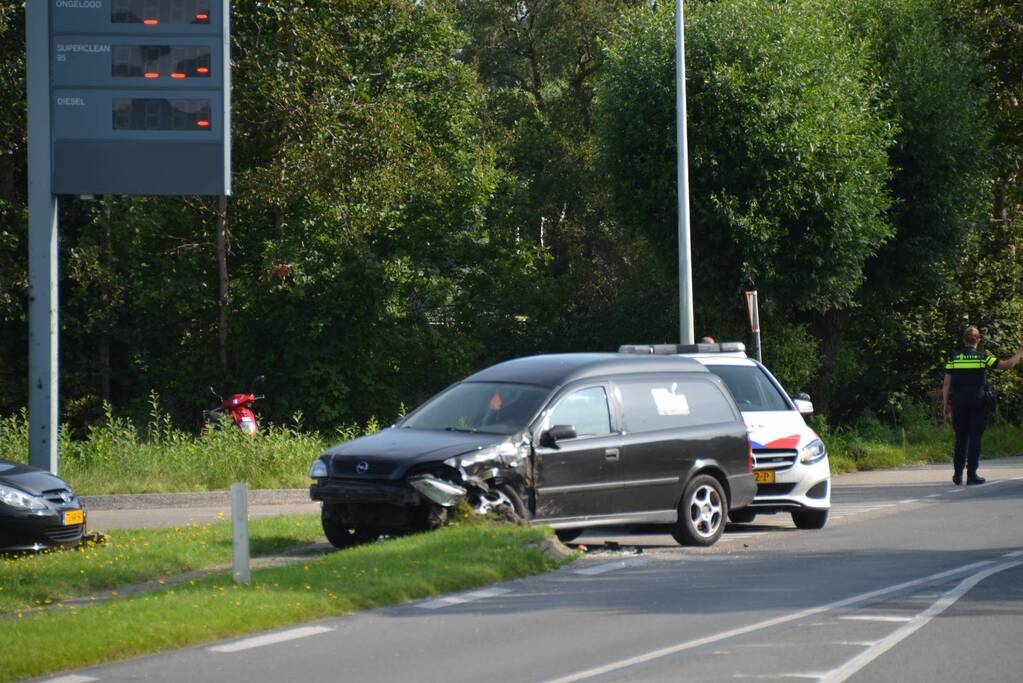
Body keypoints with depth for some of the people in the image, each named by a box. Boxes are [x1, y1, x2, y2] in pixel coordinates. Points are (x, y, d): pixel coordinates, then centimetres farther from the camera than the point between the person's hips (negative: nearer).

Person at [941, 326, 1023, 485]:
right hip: (978, 401, -2)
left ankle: (957, 475, 9)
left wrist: (946, 405, 8)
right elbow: (1007, 365, -1)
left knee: (961, 438, 9)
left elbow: (946, 385, 2)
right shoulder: (983, 357, -2)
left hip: (958, 402, 2)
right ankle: (972, 474, -3)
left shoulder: (953, 358, 3)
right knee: (975, 438, 0)